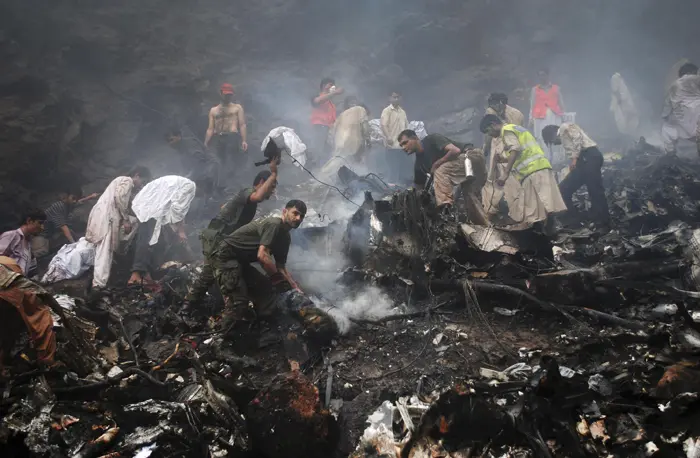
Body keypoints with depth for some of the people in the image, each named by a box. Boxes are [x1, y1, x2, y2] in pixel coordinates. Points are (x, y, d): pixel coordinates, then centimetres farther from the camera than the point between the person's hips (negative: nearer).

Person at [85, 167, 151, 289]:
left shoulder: (121, 181, 31)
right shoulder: (127, 181, 1)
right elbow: (119, 197, -15)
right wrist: (126, 219, -12)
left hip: (103, 216, 10)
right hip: (105, 217, -10)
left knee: (102, 253, 9)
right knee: (104, 253, -15)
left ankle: (98, 284, 9)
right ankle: (99, 285, -21)